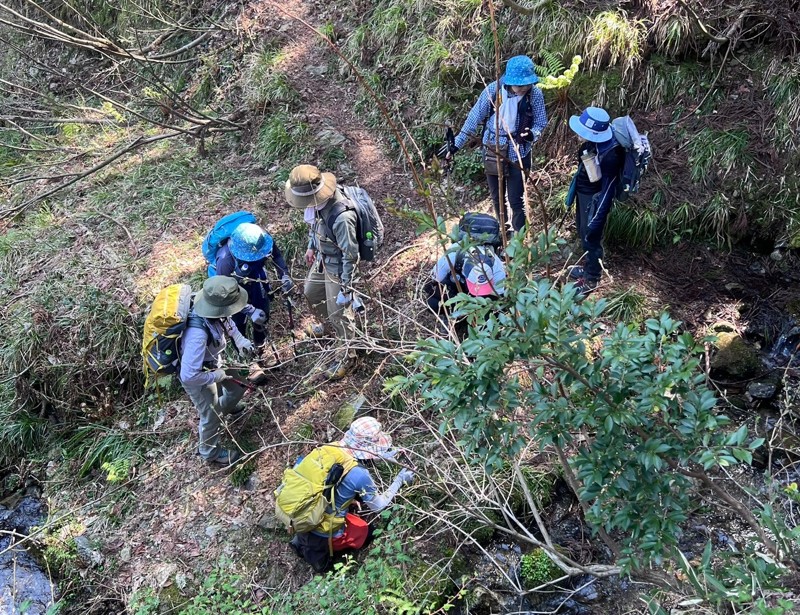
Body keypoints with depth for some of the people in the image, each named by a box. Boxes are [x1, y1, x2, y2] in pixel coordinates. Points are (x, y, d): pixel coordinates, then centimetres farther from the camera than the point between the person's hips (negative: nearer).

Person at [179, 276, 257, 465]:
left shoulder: (215, 311, -23)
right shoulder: (198, 334, -47)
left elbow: (228, 322, 4)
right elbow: (188, 376, -44)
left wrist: (240, 340, -11)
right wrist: (216, 376, -27)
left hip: (214, 364, 7)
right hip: (197, 377, -7)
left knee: (238, 387, 28)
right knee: (212, 416, 15)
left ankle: (227, 407, 63)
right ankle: (210, 452, 45)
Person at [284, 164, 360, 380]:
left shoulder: (342, 217, -40)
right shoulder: (319, 199, -15)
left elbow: (350, 255, -29)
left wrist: (346, 288, -21)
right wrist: (311, 247, 20)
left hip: (338, 266, -9)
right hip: (322, 258, 9)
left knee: (339, 312, 7)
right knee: (311, 293, 29)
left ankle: (348, 357, 28)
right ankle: (327, 324, 58)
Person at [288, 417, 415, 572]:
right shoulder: (359, 475, -27)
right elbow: (378, 506, -8)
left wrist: (381, 455, 18)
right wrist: (399, 481, 2)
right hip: (324, 531, -5)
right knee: (368, 531, 21)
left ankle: (304, 541, 20)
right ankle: (320, 548, 9)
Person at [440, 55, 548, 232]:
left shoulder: (535, 95, -17)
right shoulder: (493, 89, -16)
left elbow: (541, 123, -6)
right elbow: (475, 117, -6)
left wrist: (532, 134, -30)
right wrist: (457, 142, -4)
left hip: (519, 154, -2)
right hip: (493, 150, 2)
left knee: (516, 200, 2)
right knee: (497, 196, 18)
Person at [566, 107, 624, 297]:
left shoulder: (610, 155, -33)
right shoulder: (595, 142, -10)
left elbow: (607, 189, -26)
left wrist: (596, 220, -21)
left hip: (594, 199, -9)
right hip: (583, 193, 9)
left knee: (591, 239, 9)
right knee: (583, 233, 26)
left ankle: (591, 280, 30)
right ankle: (589, 269, 48)